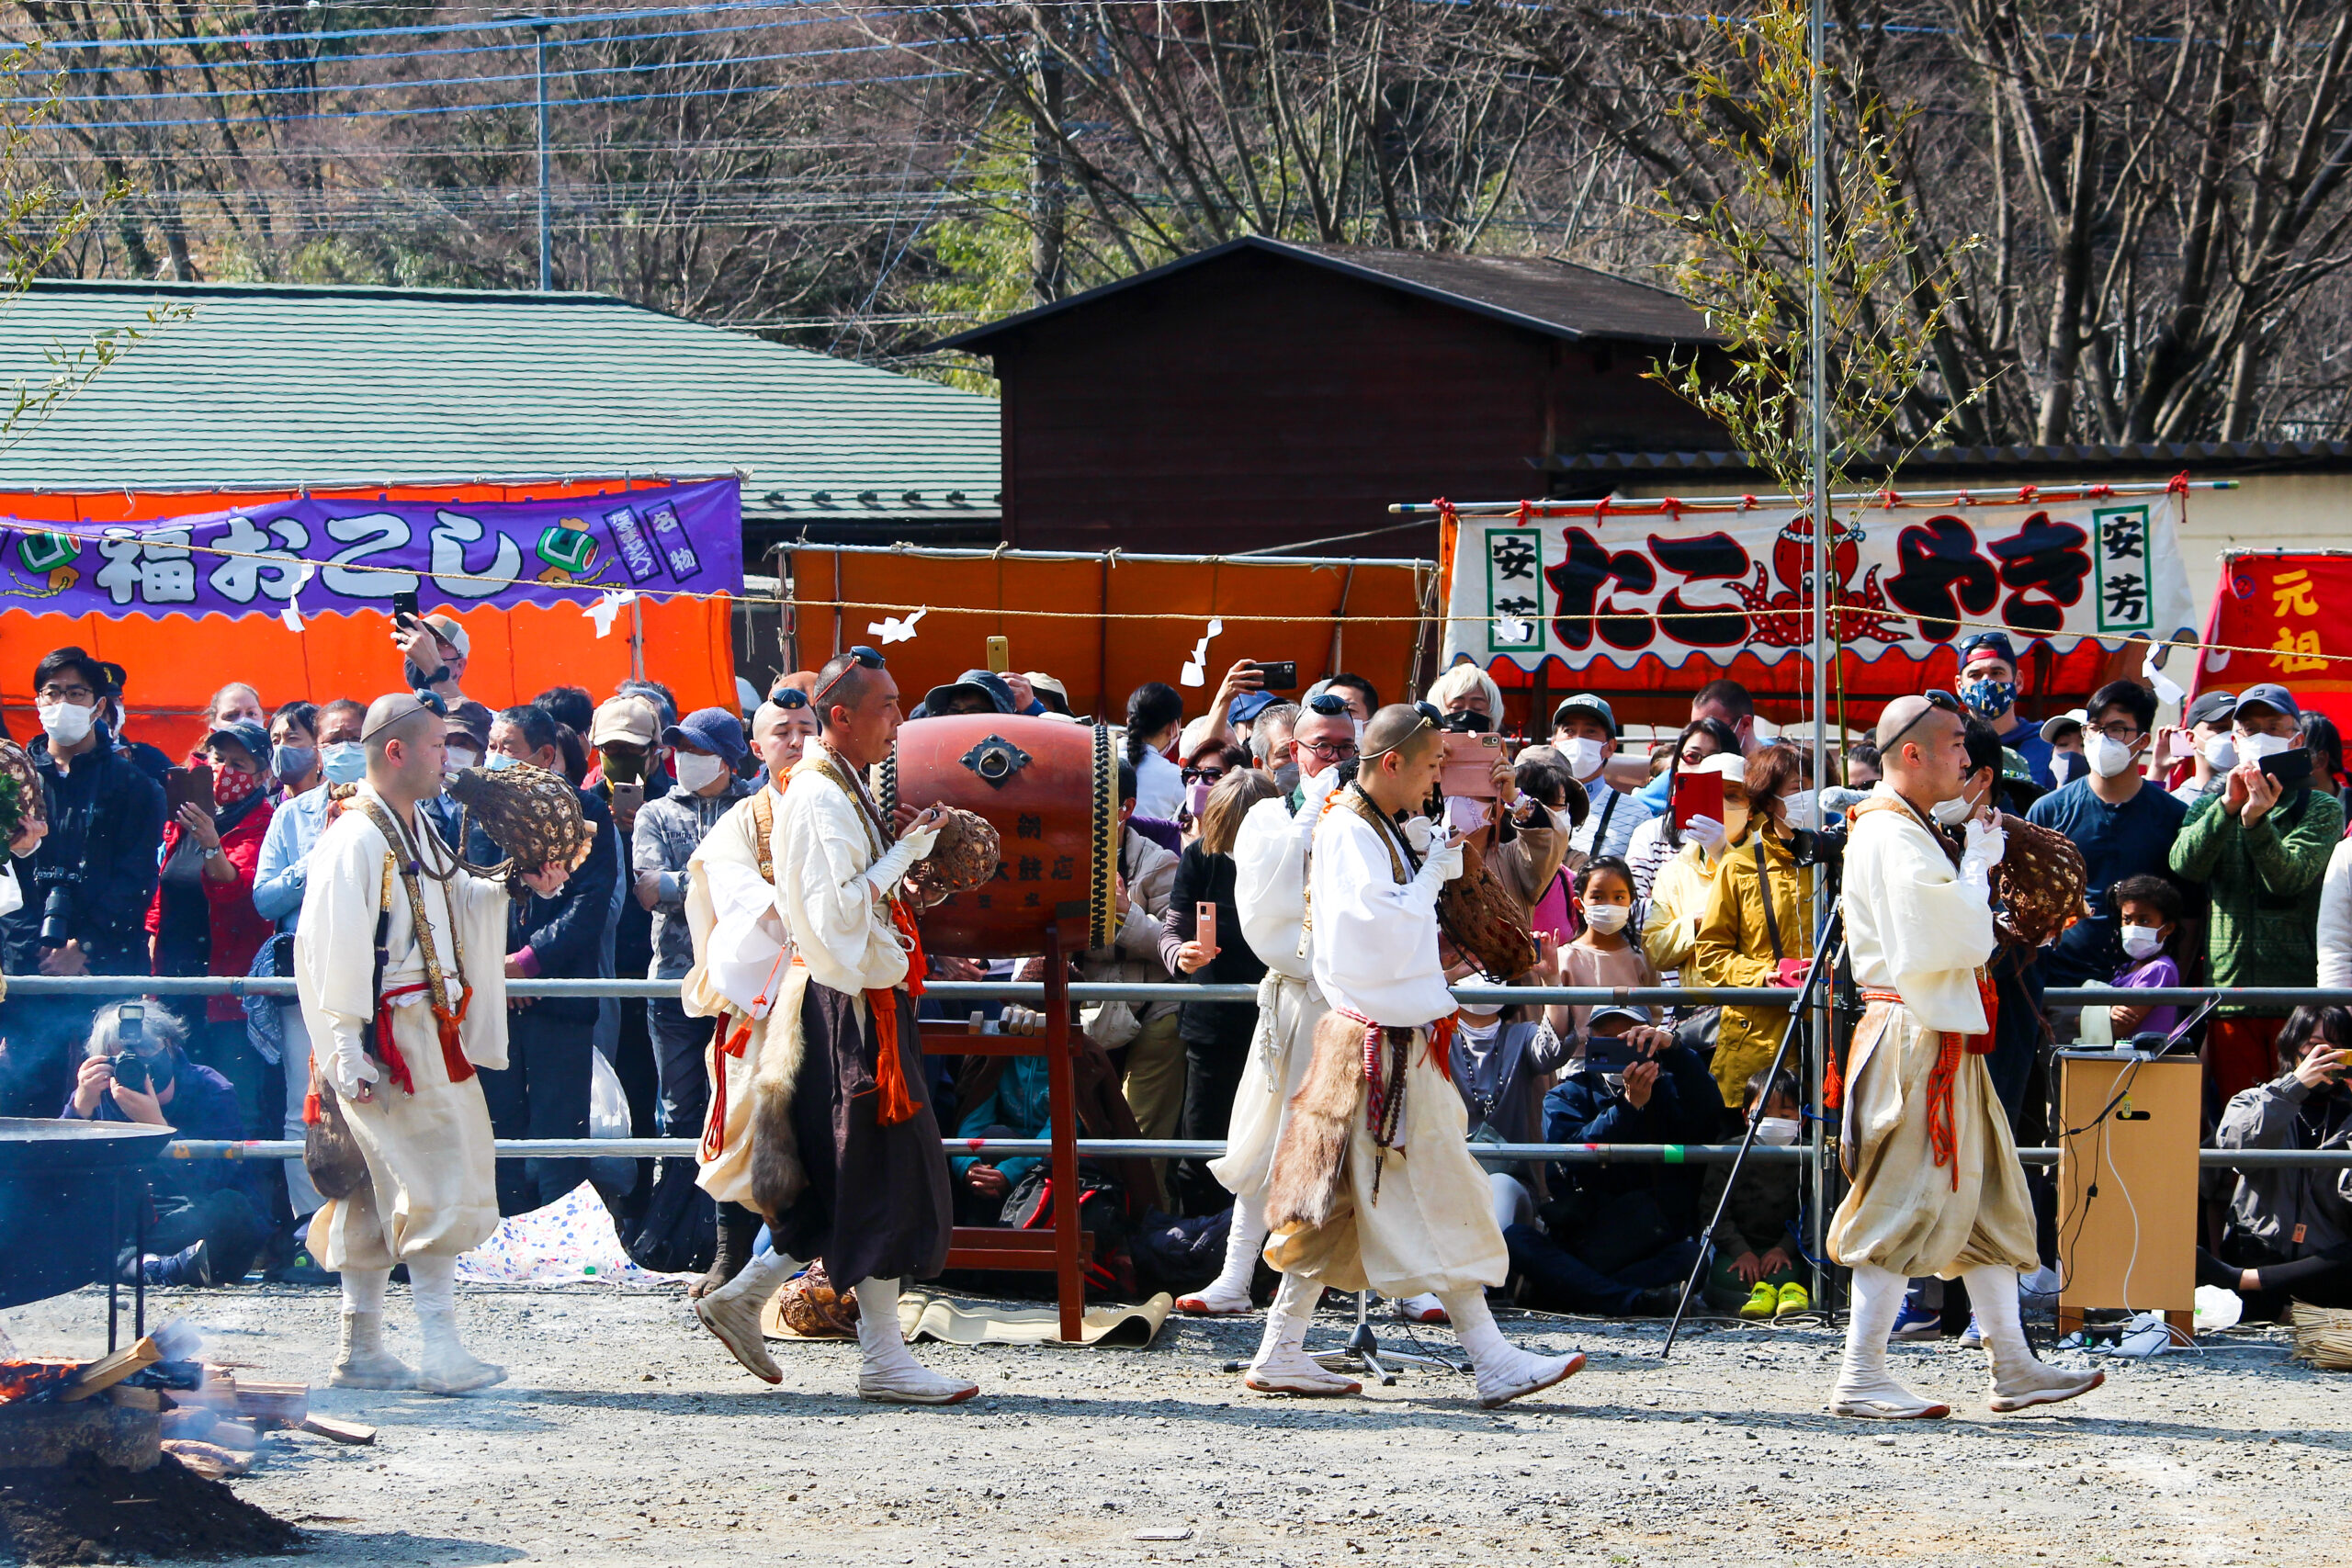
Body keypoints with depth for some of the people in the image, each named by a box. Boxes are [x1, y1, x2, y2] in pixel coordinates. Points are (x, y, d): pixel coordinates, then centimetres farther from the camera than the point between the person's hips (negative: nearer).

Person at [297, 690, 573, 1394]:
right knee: (434, 1183, -12)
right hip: (388, 1040, -10)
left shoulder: (416, 831, 15)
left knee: (379, 1192, 12)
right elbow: (336, 948, -18)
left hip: (432, 1033, 10)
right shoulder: (357, 840, -15)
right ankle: (442, 1350, -13)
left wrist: (522, 886, 14)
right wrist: (348, 1051, -21)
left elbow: (458, 899, 32)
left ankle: (359, 1350, 17)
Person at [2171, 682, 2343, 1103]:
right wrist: (2227, 807, -17)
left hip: (2299, 993, -3)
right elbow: (2184, 865, -5)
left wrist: (2257, 821, -27)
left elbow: (2290, 876, -11)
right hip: (2228, 993, 3)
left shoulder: (2322, 809, 6)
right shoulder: (2209, 807, 16)